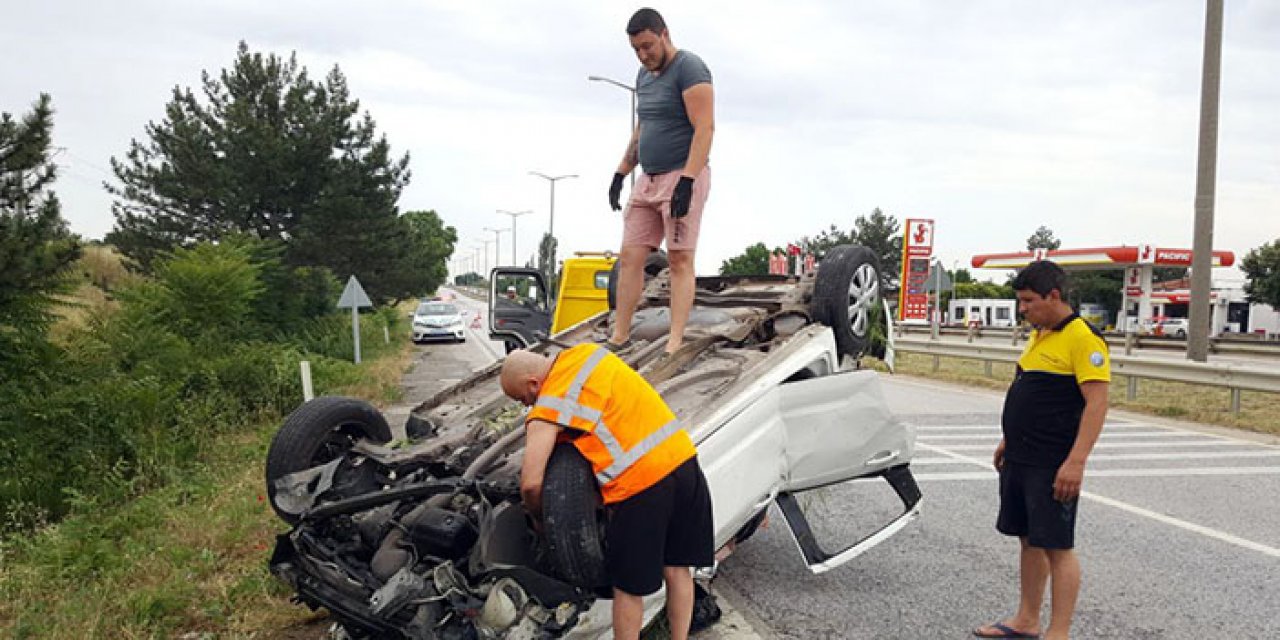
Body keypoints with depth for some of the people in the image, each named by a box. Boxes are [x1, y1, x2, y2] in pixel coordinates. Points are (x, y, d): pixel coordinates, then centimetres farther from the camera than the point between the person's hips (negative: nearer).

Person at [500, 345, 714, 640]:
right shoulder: (587, 352, 13)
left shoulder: (547, 410, -7)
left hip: (641, 481, -7)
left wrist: (539, 519, 12)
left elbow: (530, 485, -11)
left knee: (628, 587, 11)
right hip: (683, 458, 8)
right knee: (677, 570, 20)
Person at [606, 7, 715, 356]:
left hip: (683, 177, -8)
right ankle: (619, 337, 9)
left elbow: (705, 128, -18)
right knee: (629, 257, 3)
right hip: (648, 180, 8)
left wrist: (686, 182, -26)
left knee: (679, 261, -8)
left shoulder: (689, 68, -10)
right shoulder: (644, 75, 16)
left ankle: (674, 345, -7)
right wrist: (621, 173, 20)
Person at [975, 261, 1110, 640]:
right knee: (1029, 540, 16)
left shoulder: (1082, 337, -15)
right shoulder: (1039, 335, 13)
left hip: (1053, 466, -9)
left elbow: (1097, 403, -20)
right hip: (1019, 461, 9)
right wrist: (1009, 440, 22)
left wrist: (1076, 461, -25)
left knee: (1057, 547, -1)